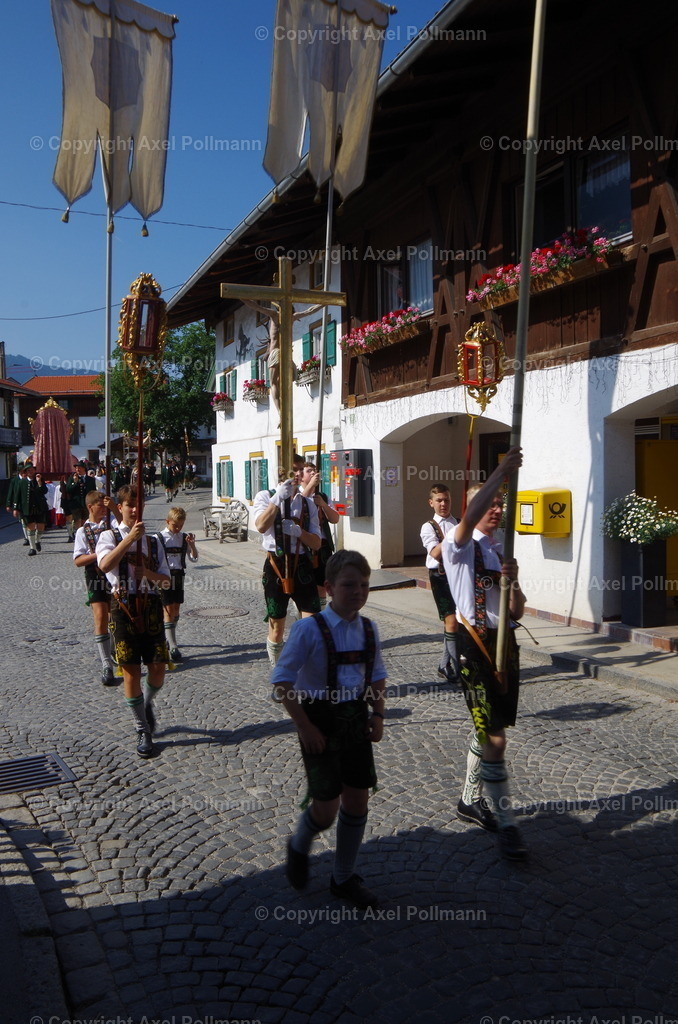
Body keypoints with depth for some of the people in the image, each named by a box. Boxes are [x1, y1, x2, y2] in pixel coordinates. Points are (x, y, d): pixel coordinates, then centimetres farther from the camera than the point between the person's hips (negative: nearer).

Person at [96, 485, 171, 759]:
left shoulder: (153, 541, 14)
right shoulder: (110, 536, 3)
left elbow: (166, 579, 10)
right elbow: (104, 564, -19)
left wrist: (149, 573, -11)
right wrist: (130, 538, -24)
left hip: (151, 606, 3)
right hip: (124, 606, -3)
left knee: (158, 668, 2)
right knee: (131, 671, 0)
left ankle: (147, 704, 35)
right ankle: (142, 730, 14)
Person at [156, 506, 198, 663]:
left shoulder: (184, 537, 5)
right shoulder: (160, 538, -6)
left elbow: (194, 558, 4)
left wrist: (192, 544, -11)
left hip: (179, 575, 5)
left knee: (176, 609, 10)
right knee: (168, 610, -8)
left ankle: (167, 638, 28)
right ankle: (173, 647, -11)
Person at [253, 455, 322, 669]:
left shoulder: (308, 503, 11)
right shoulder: (265, 497, 1)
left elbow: (316, 543, 5)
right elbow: (261, 526, -20)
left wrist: (298, 531, -14)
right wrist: (279, 498, -25)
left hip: (302, 566, 2)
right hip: (276, 565, -2)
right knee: (276, 626, 9)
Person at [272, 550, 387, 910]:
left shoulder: (368, 629, 1)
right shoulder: (310, 629, -18)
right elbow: (282, 679, -17)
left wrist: (378, 714, 3)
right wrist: (305, 727, -17)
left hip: (356, 720, 6)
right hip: (321, 721, -5)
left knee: (358, 800, 11)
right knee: (326, 807, -2)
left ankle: (344, 877, 31)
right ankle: (298, 846, 34)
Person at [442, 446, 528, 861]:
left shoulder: (502, 550, 14)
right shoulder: (461, 546, -7)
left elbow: (517, 612, 9)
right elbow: (470, 516, -33)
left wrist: (512, 579, -10)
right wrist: (502, 472, -32)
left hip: (505, 643, 8)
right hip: (475, 644, -8)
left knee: (486, 733, 18)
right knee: (495, 739, -8)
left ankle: (471, 802, 34)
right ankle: (506, 824, 3)